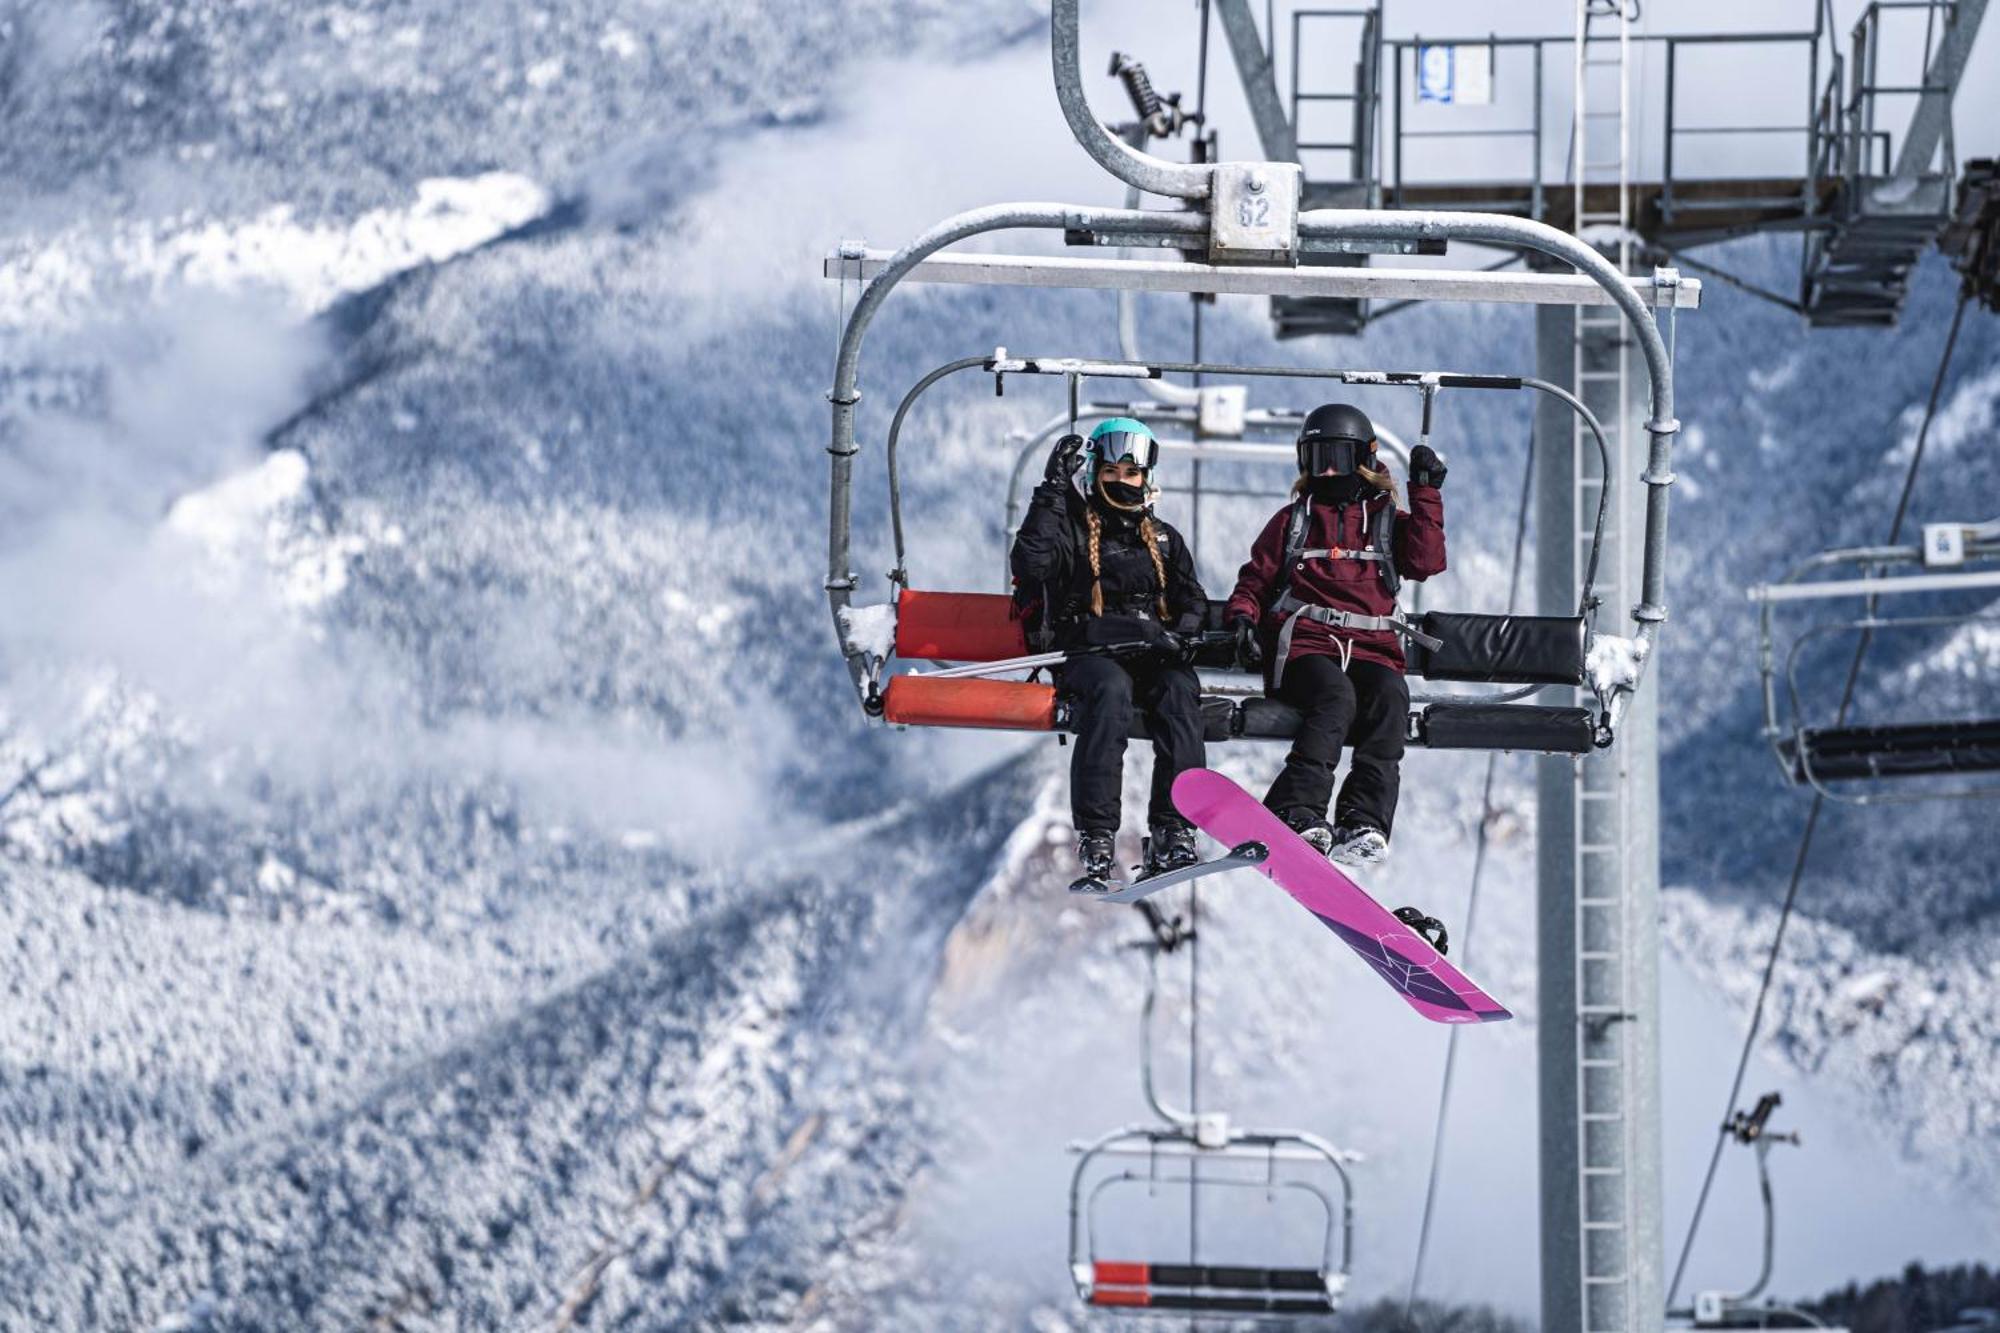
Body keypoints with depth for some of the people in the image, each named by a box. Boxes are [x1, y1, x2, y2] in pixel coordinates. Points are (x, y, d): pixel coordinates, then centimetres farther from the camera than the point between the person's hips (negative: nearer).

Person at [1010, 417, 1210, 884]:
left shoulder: (1164, 539, 26)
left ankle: (1172, 835, -42)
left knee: (1178, 692, -33)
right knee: (1110, 689, -38)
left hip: (1154, 654, 3)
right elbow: (1031, 564, -6)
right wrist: (1053, 492, -7)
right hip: (1088, 653, -3)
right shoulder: (1071, 527, 14)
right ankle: (1095, 839, -45)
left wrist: (1183, 632, -2)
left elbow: (1192, 600, 21)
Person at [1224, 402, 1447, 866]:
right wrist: (1243, 617, 1)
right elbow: (1255, 579, 22)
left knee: (1390, 695, -33)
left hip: (1370, 648, 1)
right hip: (1304, 641, -1)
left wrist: (1426, 495, 0)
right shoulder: (1293, 519, 23)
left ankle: (1365, 822, -42)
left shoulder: (1387, 520, 21)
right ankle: (1297, 812, -47)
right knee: (1335, 695, -35)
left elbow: (1425, 562, 4)